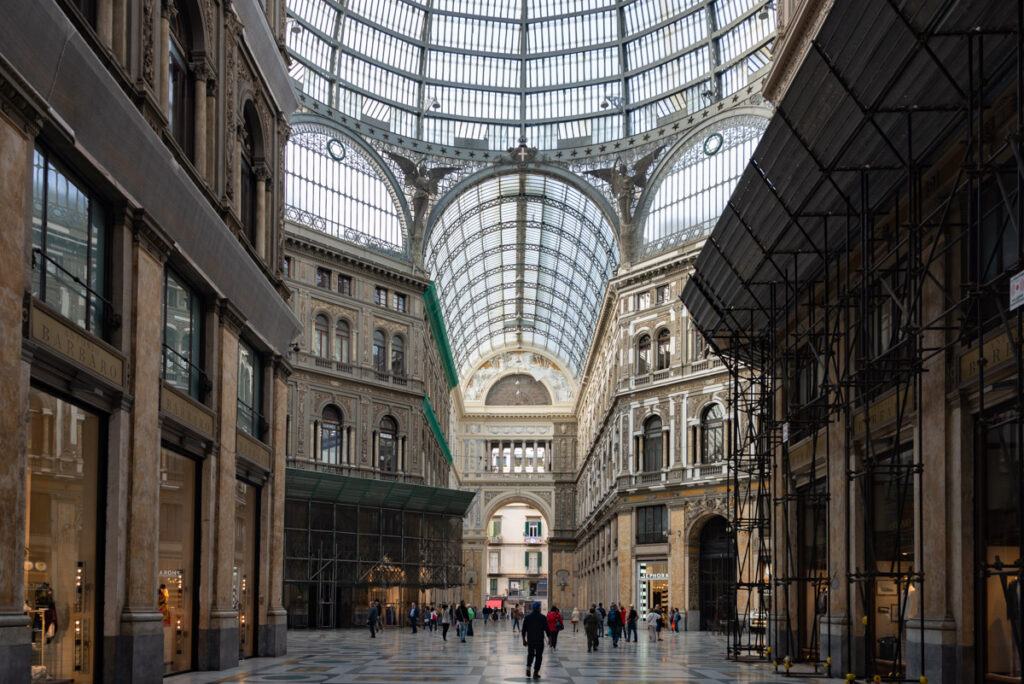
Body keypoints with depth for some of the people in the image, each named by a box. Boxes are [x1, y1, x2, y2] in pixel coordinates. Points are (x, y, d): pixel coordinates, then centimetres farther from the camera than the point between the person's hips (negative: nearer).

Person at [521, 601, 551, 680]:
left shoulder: (527, 617, 0)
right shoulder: (543, 617, -6)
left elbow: (524, 629, 3)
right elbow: (547, 629, -5)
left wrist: (524, 639, 11)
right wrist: (550, 638, 4)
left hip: (530, 640, 2)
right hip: (540, 641, -2)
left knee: (530, 654, 20)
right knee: (538, 656, 6)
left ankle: (528, 667, -2)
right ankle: (536, 673, 2)